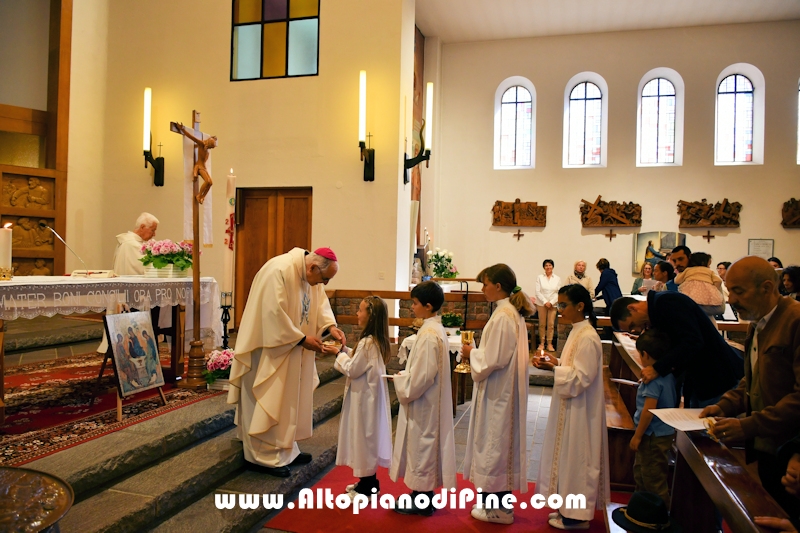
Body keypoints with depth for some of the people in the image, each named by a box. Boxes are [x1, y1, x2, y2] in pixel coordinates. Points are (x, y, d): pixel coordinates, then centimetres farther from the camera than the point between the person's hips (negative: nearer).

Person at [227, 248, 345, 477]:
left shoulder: (312, 274, 1)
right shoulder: (280, 271, -27)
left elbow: (320, 304, 6)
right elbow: (275, 315, -29)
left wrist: (330, 327, -12)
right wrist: (302, 339, -23)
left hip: (293, 349, 9)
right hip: (270, 347, -9)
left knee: (288, 398, 15)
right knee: (268, 401, 0)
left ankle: (284, 449, 28)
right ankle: (263, 456, 13)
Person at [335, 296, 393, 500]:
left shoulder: (367, 343, -24)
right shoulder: (377, 341, 6)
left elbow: (352, 370, -19)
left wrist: (340, 354, -7)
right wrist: (345, 350, 4)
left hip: (364, 397, -10)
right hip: (370, 395, 10)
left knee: (364, 437, 2)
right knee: (368, 437, 17)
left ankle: (367, 488, 14)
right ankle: (369, 482, 30)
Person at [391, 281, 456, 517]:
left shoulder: (428, 334, -24)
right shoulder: (435, 329, 6)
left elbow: (422, 376, -25)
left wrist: (400, 382, -10)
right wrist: (405, 375, 5)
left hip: (423, 403, -10)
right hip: (426, 401, 10)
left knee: (421, 446, 4)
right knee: (423, 447, 18)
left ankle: (422, 501, 19)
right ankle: (423, 495, 31)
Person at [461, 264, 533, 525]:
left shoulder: (502, 316, -22)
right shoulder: (513, 312, 8)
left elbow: (494, 359, -23)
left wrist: (472, 353, -8)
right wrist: (477, 352, 7)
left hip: (497, 392, -10)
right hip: (504, 389, 10)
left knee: (494, 444, 3)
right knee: (499, 444, 18)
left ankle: (498, 509, 17)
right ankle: (498, 502, 30)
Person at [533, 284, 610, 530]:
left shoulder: (587, 338, -21)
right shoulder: (578, 332, 8)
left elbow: (581, 377, -23)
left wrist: (554, 367, -25)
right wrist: (554, 362, 1)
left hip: (579, 410, -10)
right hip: (570, 406, 10)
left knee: (576, 457, 3)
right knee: (569, 457, 17)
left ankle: (576, 516, 17)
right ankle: (570, 508, 30)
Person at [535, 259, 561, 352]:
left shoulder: (557, 279, 5)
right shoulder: (540, 277, 0)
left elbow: (558, 292, 1)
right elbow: (538, 292, -3)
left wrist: (551, 302, -10)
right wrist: (545, 302, -11)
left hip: (553, 304, 1)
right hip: (541, 304, -1)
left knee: (551, 324, 0)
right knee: (542, 324, 3)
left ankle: (549, 343, 7)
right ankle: (541, 343, 9)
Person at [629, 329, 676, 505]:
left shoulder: (653, 378, -25)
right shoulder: (668, 374, 3)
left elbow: (649, 410, -25)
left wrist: (637, 436, -18)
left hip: (654, 436, -10)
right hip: (665, 431, 10)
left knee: (653, 478, 4)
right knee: (641, 471, 24)